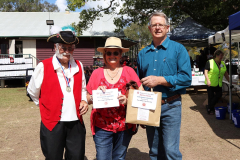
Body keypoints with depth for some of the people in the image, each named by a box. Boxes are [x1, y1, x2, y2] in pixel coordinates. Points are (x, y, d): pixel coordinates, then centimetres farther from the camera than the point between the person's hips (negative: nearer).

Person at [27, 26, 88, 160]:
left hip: (76, 123, 4)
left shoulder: (79, 66, 7)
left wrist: (84, 101, 2)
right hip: (52, 123, -3)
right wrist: (47, 106, 10)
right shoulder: (43, 67, -6)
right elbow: (33, 92, 5)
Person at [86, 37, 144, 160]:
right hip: (102, 126, 0)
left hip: (124, 126, 0)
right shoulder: (97, 73, 4)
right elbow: (88, 100, 8)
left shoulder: (129, 71, 2)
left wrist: (127, 100, -17)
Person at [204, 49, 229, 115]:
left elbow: (225, 73, 15)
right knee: (211, 97, 1)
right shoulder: (210, 62, -7)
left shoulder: (223, 63, 11)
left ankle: (209, 107, 18)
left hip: (219, 84, 6)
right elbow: (205, 71, -11)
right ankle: (211, 110, 17)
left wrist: (229, 81, 9)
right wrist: (208, 80, -21)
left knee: (219, 95, 2)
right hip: (211, 83, -6)